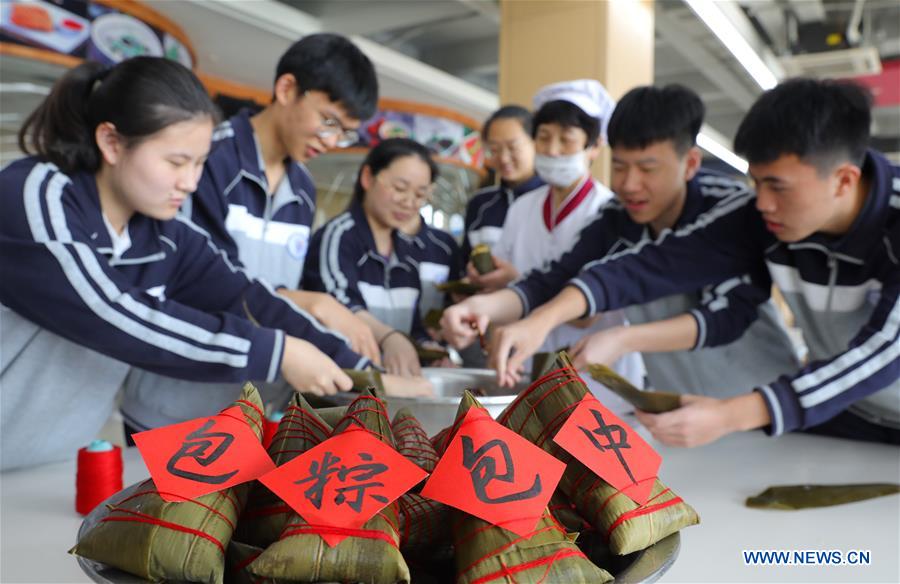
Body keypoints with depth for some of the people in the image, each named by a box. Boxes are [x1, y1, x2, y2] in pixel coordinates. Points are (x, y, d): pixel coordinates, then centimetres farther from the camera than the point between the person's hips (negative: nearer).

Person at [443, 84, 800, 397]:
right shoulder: (614, 220, -6)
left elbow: (730, 314, -27)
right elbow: (552, 282, -13)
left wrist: (622, 341, -39)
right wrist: (487, 305, -33)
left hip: (761, 401, -2)